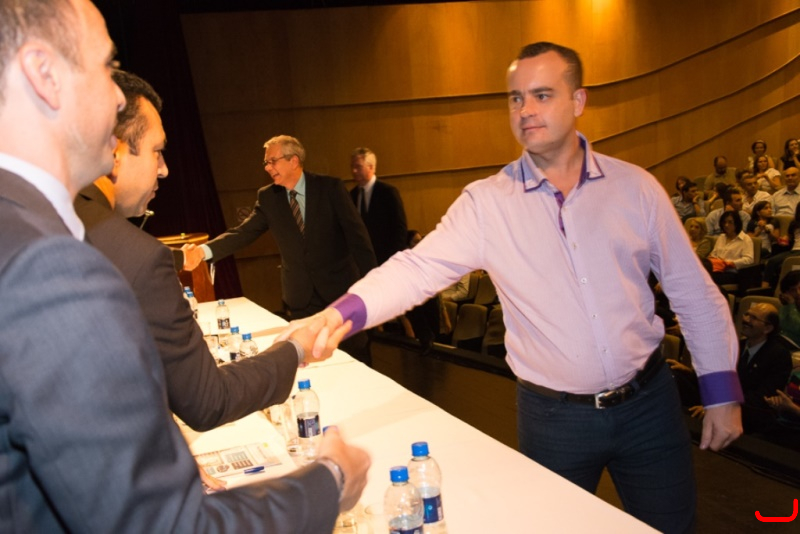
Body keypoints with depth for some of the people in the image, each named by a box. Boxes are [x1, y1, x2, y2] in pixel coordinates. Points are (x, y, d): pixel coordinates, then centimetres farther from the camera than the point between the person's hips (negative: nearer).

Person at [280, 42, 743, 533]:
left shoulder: (634, 186, -4)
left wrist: (723, 395, 3)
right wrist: (337, 316, -34)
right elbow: (418, 268, -18)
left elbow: (694, 293, 2)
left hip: (649, 403, 2)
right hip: (554, 417, -1)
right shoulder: (487, 203, -8)